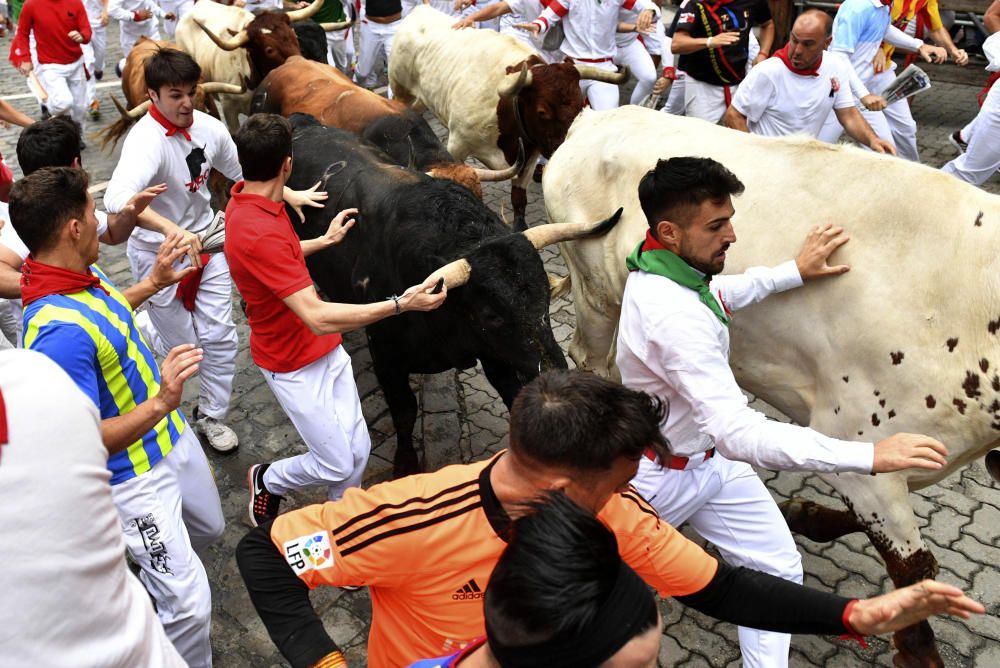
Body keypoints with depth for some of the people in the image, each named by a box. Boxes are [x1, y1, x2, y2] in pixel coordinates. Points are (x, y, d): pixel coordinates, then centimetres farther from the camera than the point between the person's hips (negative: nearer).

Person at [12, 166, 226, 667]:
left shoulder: (83, 274, -6)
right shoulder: (57, 330, -35)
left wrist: (154, 282, 16)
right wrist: (159, 404, -43)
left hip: (172, 437, 9)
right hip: (134, 477, -9)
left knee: (209, 529, 31)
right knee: (191, 606, -3)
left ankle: (152, 590, 59)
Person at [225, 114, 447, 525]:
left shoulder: (246, 200, 0)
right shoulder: (258, 235, -32)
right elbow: (318, 317, -35)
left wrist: (326, 240, 27)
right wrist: (400, 305, -34)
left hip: (326, 350, 9)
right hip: (294, 364, -9)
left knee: (358, 450, 12)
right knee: (338, 465, 3)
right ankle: (267, 481, 33)